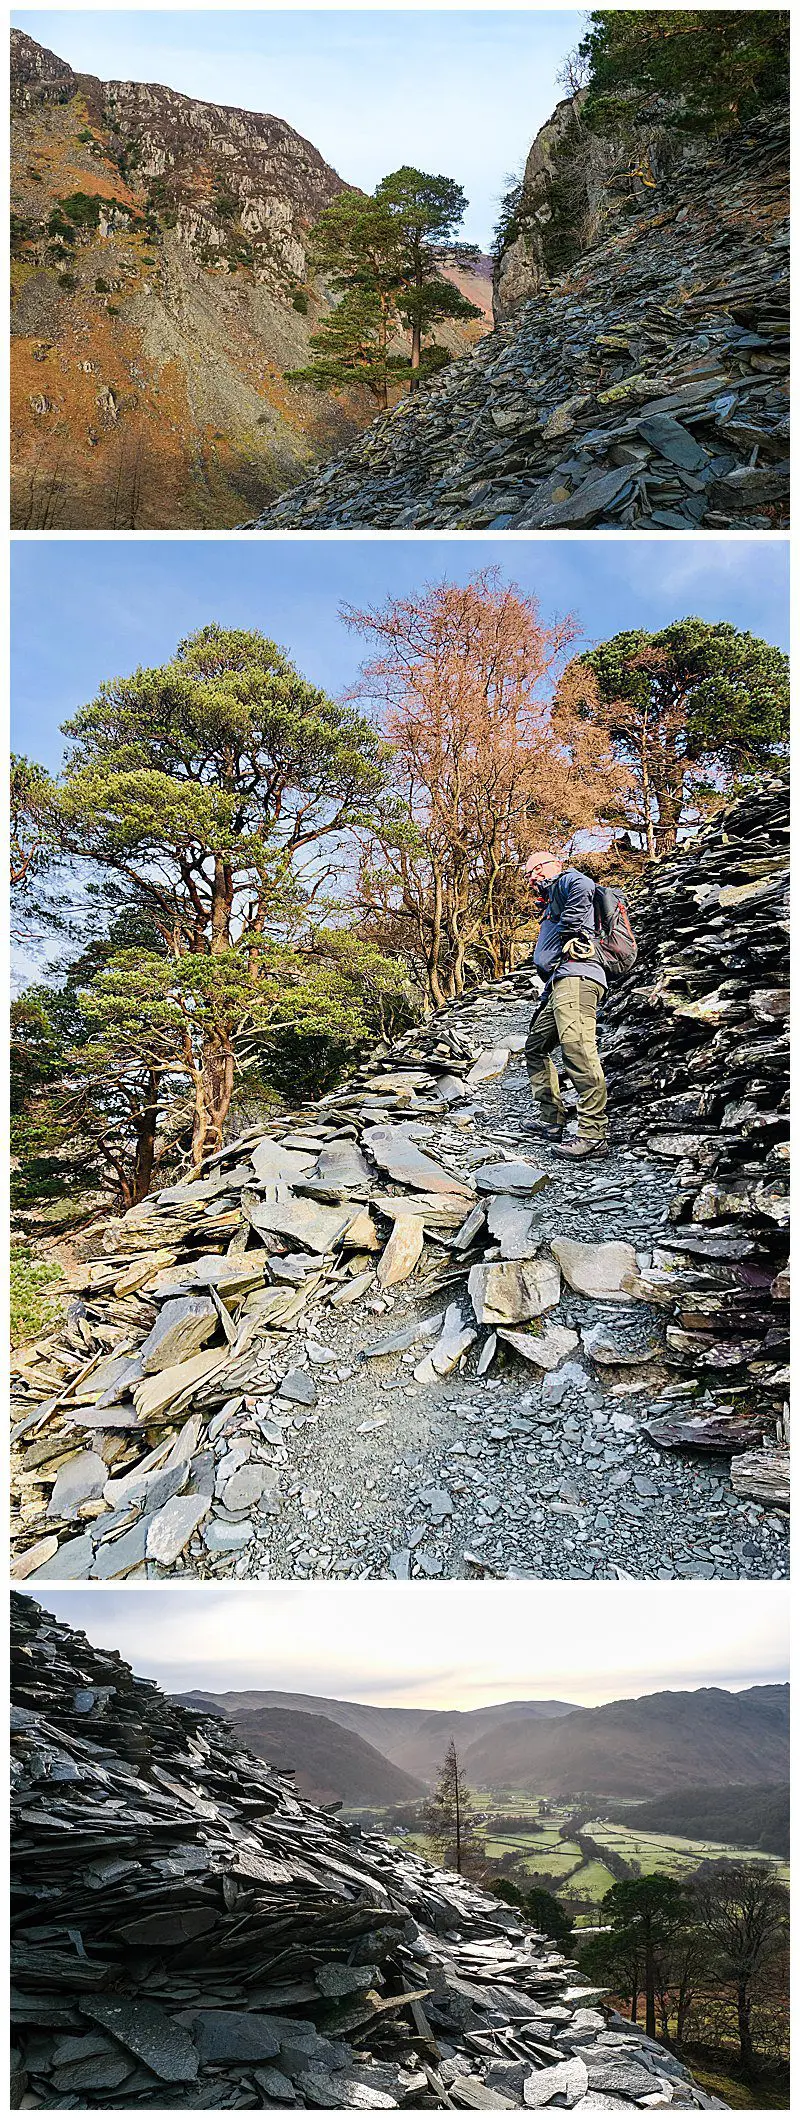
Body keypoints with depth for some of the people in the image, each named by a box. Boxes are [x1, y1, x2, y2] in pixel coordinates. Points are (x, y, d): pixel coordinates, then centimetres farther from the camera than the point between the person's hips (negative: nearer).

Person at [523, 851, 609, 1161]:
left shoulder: (565, 880, 7)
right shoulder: (550, 905, 36)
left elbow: (583, 886, -20)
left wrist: (567, 931, -14)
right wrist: (544, 1000, 24)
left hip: (576, 975, -12)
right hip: (559, 983, 12)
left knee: (577, 1048, -24)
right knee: (536, 1046, 20)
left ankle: (593, 1133, -33)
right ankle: (552, 1119, 20)